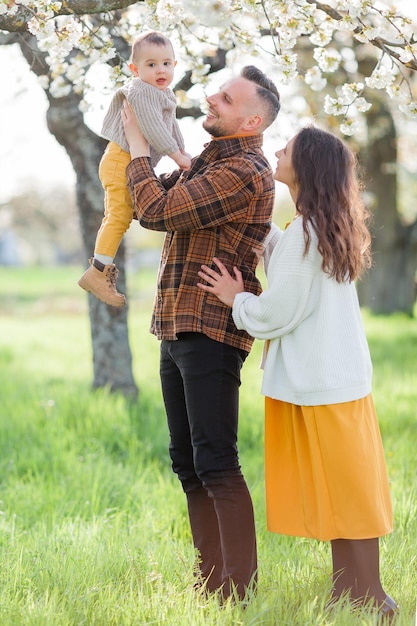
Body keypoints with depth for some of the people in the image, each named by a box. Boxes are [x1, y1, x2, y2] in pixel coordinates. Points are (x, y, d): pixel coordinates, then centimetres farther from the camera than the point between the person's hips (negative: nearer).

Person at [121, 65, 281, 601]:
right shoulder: (209, 162, 18)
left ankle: (239, 591, -6)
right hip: (178, 331, 10)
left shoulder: (244, 172, -14)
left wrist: (138, 146, -5)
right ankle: (209, 579, 17)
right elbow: (151, 205, 22)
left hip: (213, 331, -10)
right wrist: (139, 141, 15)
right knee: (188, 463, 11)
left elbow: (159, 211, -18)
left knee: (215, 464, -11)